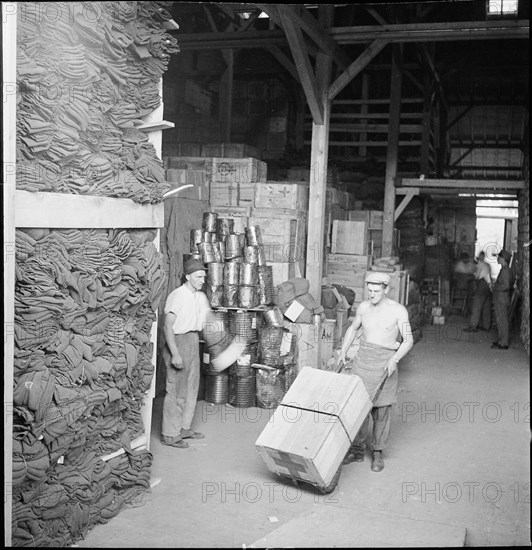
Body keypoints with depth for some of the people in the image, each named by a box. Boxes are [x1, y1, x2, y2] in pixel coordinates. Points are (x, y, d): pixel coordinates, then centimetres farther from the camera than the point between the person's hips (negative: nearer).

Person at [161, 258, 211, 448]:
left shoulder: (201, 297, 9)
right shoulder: (177, 296, -15)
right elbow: (168, 326, -17)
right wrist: (175, 354, -23)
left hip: (194, 341, 8)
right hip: (178, 341, -8)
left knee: (191, 387, 15)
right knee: (176, 390, -4)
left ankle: (184, 428, 27)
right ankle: (169, 435, 4)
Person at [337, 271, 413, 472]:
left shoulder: (398, 311, -8)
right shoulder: (363, 307, 4)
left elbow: (408, 340, -7)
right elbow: (353, 329, 19)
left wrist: (394, 360, -22)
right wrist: (343, 351, 9)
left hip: (384, 363, -3)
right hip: (362, 359, 3)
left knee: (381, 409, 3)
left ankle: (377, 452, 18)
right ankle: (357, 449, 16)